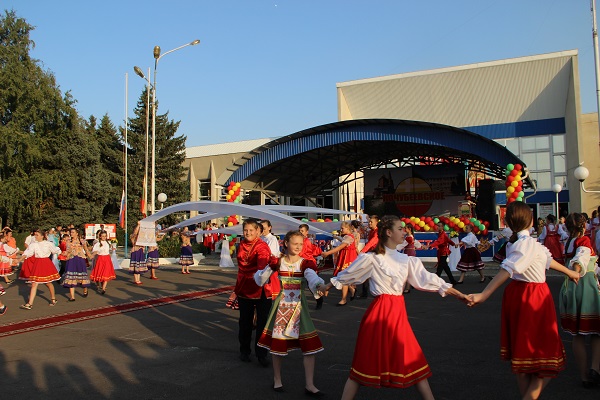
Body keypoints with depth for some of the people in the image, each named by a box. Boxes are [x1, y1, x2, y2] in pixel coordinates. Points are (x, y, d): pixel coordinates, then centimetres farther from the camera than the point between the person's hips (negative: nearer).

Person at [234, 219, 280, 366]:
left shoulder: (262, 247, -13)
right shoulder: (242, 245, 7)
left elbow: (263, 262, -33)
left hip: (262, 289, -5)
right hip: (245, 288, 5)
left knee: (262, 321, 2)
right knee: (245, 321, 13)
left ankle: (261, 354, 14)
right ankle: (244, 351, 29)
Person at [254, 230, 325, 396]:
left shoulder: (305, 264, -6)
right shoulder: (277, 262, -1)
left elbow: (312, 277, -29)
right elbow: (261, 280, 6)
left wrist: (318, 285, -50)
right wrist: (268, 269, -13)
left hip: (299, 306, 0)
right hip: (281, 305, 0)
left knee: (310, 345, -4)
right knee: (277, 342, 6)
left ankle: (309, 385, 8)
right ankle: (277, 379, 28)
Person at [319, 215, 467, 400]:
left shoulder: (406, 260, 8)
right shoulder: (372, 258, -8)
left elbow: (427, 279, 8)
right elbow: (348, 274, 4)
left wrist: (456, 293, 6)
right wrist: (327, 286, 15)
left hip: (399, 312, 5)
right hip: (380, 312, -5)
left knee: (413, 361, 10)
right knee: (366, 362, 2)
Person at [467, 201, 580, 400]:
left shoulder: (515, 242, 8)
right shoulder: (529, 243, -20)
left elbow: (546, 258, 23)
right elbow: (507, 270, -30)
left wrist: (569, 272, 37)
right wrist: (484, 295, -37)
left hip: (516, 293, 9)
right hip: (534, 297, -9)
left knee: (521, 350, 17)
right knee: (546, 361, 2)